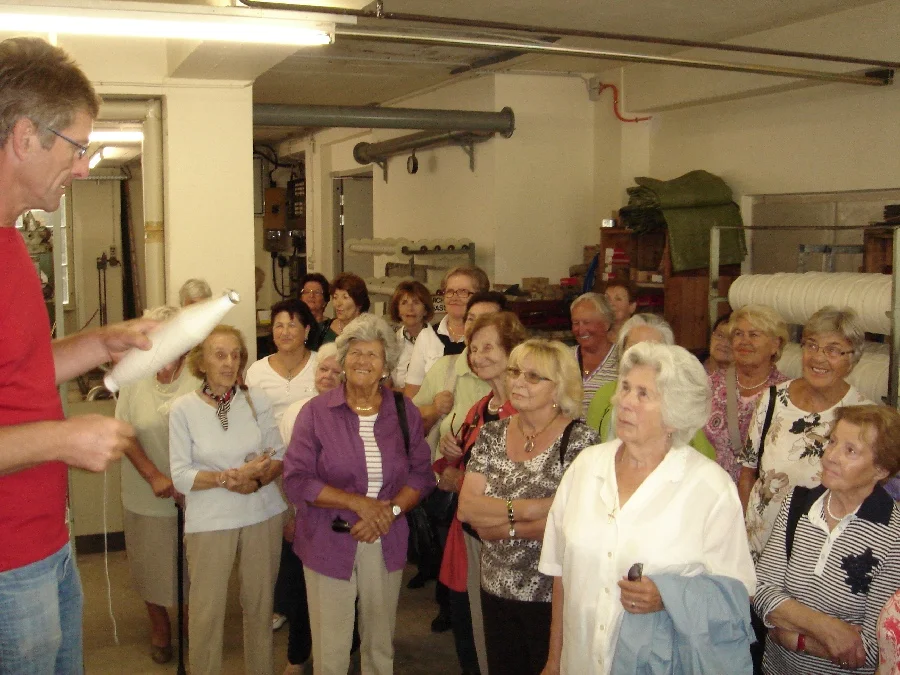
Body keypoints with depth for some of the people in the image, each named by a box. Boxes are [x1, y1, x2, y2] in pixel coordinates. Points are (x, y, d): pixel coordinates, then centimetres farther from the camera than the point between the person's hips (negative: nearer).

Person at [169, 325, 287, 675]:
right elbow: (181, 476, -9)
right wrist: (231, 477, -20)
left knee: (260, 603, 12)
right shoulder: (183, 408, -6)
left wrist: (255, 481, -17)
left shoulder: (257, 400, 0)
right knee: (206, 611, 2)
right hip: (209, 520, -2)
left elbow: (279, 458, 2)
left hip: (263, 514, 2)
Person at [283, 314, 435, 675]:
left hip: (386, 544, 2)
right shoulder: (316, 411, -6)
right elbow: (297, 480, -11)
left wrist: (390, 509, -15)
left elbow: (421, 473, 2)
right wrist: (359, 503, -18)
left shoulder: (404, 411, 1)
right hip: (329, 544, -2)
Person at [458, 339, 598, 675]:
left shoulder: (579, 440, -15)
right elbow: (466, 507, -8)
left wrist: (501, 525, -14)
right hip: (495, 589, 5)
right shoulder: (492, 433, 1)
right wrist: (528, 509, -21)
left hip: (552, 596, -5)